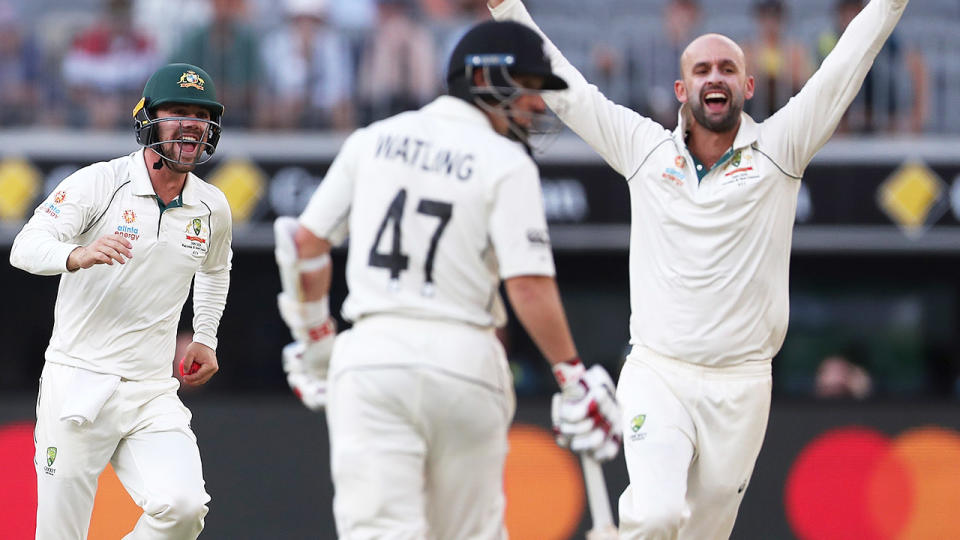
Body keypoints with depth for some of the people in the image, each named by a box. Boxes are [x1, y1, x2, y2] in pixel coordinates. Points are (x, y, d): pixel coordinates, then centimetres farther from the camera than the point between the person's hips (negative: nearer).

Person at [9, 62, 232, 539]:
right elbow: (25, 248, -18)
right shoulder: (100, 183, -7)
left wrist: (205, 338, 18)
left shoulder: (212, 208, 8)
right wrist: (78, 256, -38)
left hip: (153, 393, 4)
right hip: (78, 384, -4)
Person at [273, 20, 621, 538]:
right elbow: (529, 286, -11)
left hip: (371, 357, 2)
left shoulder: (373, 140, 11)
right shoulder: (506, 163, -3)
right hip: (463, 357, -2)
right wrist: (574, 381, -6)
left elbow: (305, 242, 11)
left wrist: (315, 340, 23)